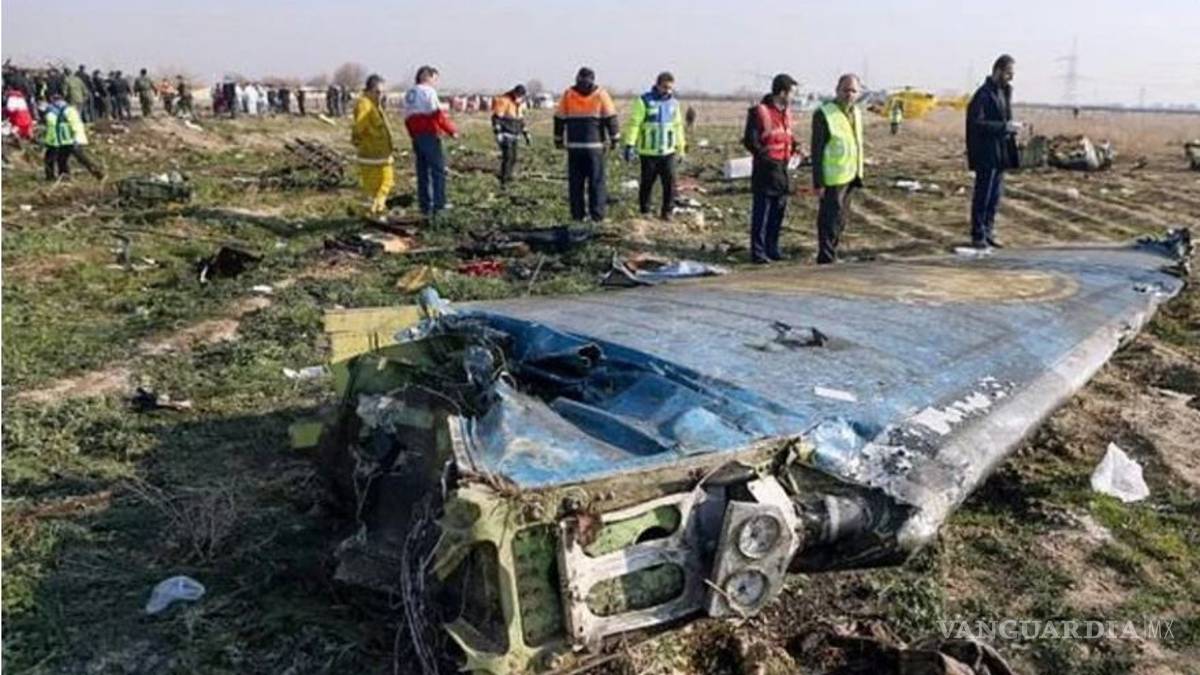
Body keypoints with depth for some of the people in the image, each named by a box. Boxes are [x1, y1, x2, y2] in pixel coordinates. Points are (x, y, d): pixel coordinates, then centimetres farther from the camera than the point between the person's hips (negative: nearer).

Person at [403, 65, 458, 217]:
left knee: (423, 172, 10)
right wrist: (452, 130, -6)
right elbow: (438, 114, -15)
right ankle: (439, 205, -5)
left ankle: (425, 207, 11)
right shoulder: (428, 91, -8)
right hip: (430, 135, -8)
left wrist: (414, 136, 20)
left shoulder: (408, 94, 17)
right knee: (438, 170, -2)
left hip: (416, 136, 8)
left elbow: (407, 119, 17)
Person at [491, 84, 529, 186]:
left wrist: (526, 134, 19)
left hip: (514, 135, 8)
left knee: (513, 158, 6)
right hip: (505, 134, -8)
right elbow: (496, 118, -16)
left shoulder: (520, 103, 11)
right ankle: (503, 182, -16)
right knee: (507, 157, -17)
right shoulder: (504, 100, -13)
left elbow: (521, 119, 22)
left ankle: (507, 178, 18)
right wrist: (498, 133, -23)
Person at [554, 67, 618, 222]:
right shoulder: (601, 95, -1)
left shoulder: (567, 95, 3)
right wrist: (614, 139, 5)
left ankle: (577, 214, 8)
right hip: (595, 145, -1)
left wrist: (558, 139, 16)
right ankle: (597, 214, 2)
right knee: (596, 181, 4)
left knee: (575, 182, 8)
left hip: (574, 146, 2)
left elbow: (559, 119, 8)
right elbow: (610, 118, -2)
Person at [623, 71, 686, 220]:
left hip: (668, 151, 4)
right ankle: (645, 212, 17)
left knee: (670, 182, -3)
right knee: (647, 183, 4)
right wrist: (630, 145, -15)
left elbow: (678, 126, 20)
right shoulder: (644, 101, -5)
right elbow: (634, 123, -9)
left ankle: (667, 211, 9)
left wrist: (681, 147, 20)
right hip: (648, 151, -4)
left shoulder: (674, 103, 12)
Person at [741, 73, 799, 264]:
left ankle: (772, 249, 24)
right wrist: (764, 156, -14)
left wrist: (793, 147, 6)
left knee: (779, 212, 13)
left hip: (782, 169, 8)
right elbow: (749, 140, -13)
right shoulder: (759, 112, -11)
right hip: (765, 169, -8)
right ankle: (757, 252, 2)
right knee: (761, 213, -4)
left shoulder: (786, 112, 14)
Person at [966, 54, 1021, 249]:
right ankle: (978, 235, 6)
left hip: (1001, 152, 9)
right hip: (986, 154, -9)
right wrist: (1005, 127, -22)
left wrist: (1011, 128, 7)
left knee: (995, 196, 12)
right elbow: (977, 123, -20)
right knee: (983, 195, -2)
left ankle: (988, 232, 21)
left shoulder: (1005, 91, 14)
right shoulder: (984, 94, -14)